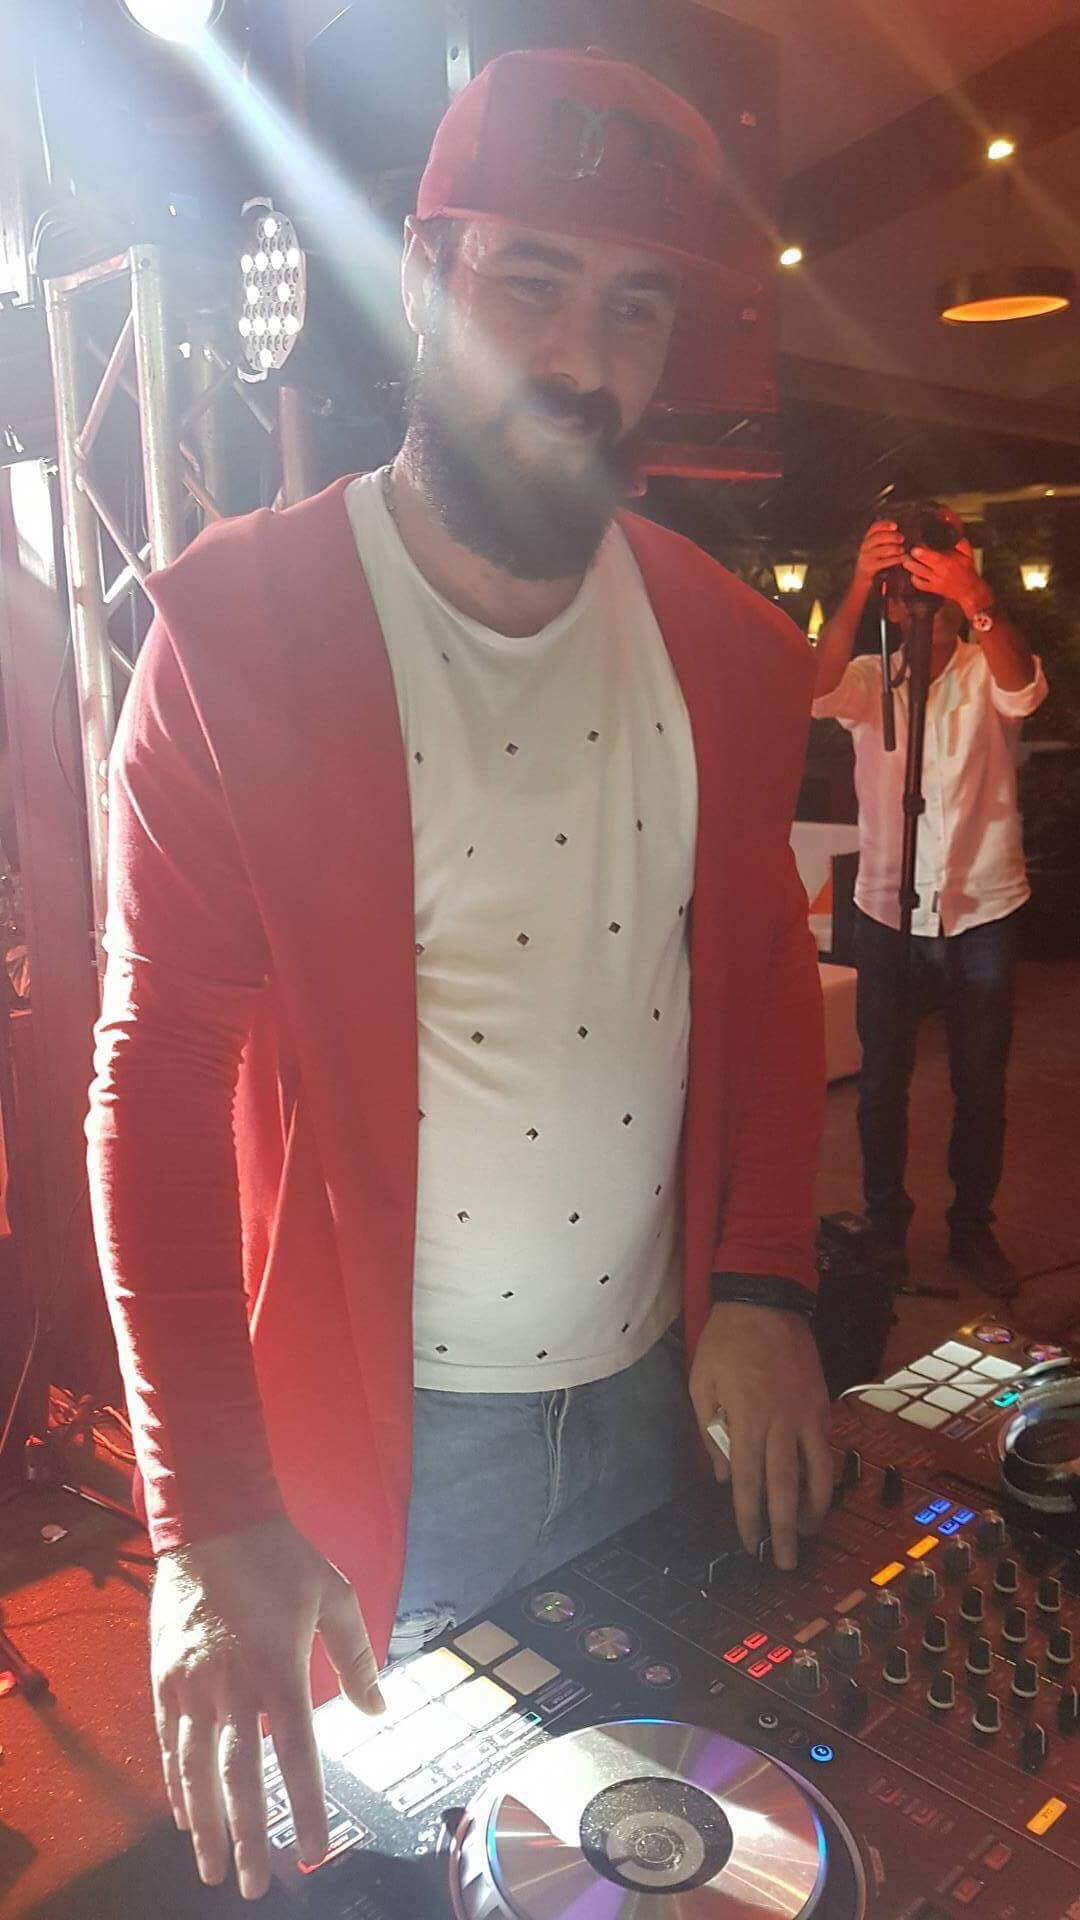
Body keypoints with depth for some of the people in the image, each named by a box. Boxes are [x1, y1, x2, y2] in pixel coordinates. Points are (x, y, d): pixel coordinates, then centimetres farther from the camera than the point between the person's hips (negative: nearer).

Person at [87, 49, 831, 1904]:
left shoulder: (726, 643, -1)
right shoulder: (239, 630, -15)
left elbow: (768, 968, 8)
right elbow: (159, 1074, -16)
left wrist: (763, 1288, -2)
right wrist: (206, 1518, -20)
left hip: (651, 1389, 4)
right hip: (371, 1437, -3)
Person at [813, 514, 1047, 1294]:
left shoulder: (988, 671, -2)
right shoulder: (869, 679, 1)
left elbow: (1024, 692, -26)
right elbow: (817, 691, -21)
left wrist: (979, 603, -43)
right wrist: (858, 590, -35)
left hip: (984, 912, -1)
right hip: (888, 909, 1)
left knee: (982, 1085, 10)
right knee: (883, 1081, 10)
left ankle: (974, 1226, 28)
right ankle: (886, 1222, 27)